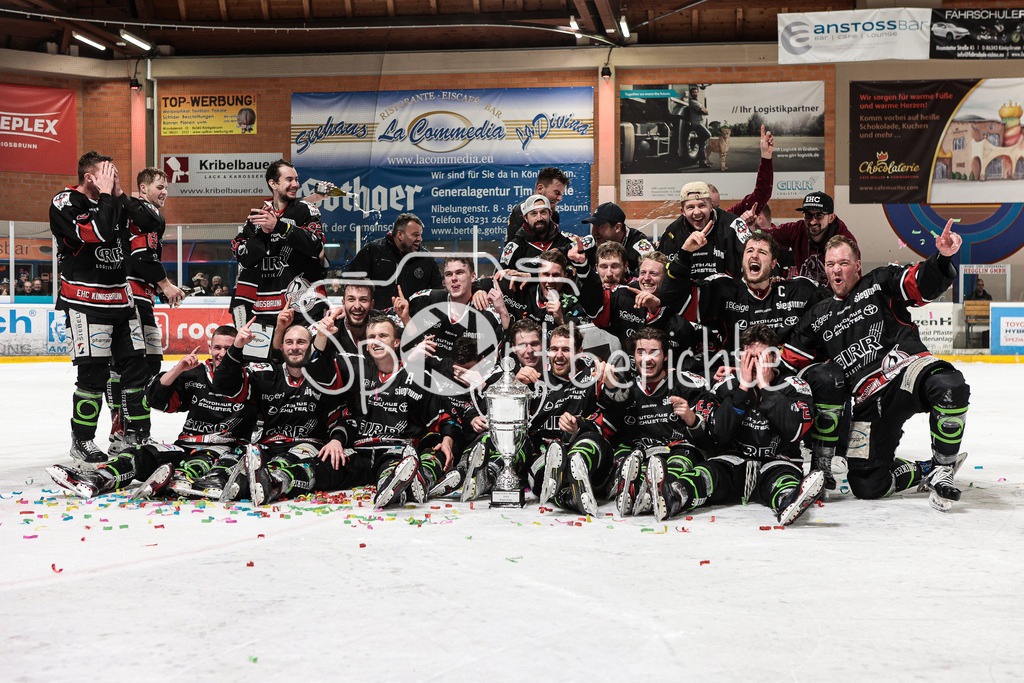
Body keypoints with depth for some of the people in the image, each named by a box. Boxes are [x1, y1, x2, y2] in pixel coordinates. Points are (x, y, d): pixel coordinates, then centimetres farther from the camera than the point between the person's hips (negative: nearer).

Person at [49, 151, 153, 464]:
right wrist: (105, 195, -14)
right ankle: (81, 440, 5)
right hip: (85, 301, -7)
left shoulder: (111, 202, 14)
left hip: (119, 298, 7)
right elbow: (99, 233, -24)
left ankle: (137, 433, 17)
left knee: (135, 362, 6)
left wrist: (120, 195, 2)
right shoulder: (65, 203, -9)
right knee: (94, 371, -8)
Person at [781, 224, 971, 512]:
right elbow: (788, 361, 20)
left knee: (949, 387, -40)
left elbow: (924, 284, -6)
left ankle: (942, 468, -18)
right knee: (865, 485, -10)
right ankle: (925, 472, 17)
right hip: (870, 398, 4)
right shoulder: (818, 317, 20)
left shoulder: (880, 283, 10)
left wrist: (942, 257, -26)